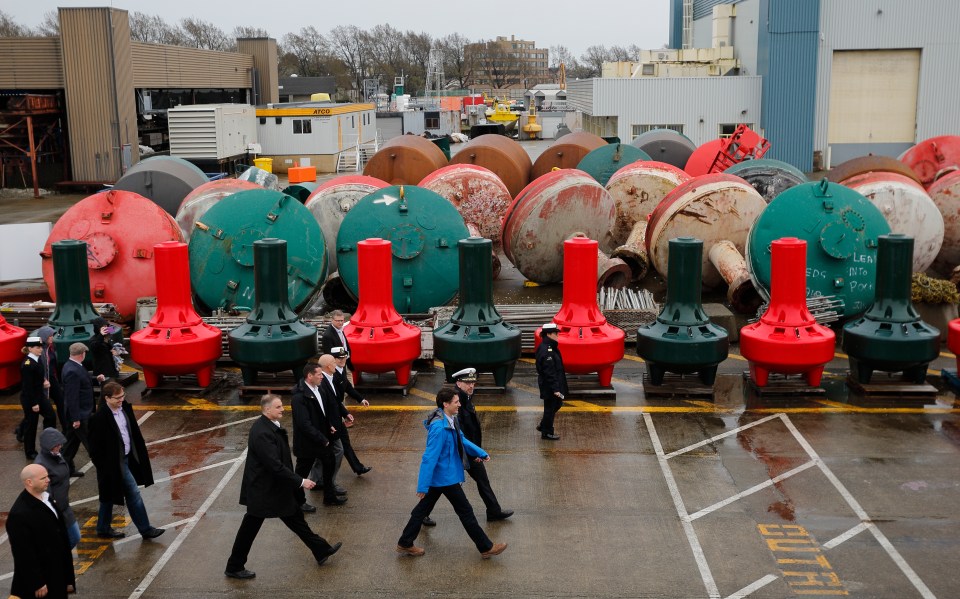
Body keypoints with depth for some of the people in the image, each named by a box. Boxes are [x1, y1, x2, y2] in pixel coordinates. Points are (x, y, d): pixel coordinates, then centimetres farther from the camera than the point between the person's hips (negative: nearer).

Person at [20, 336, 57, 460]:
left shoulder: (37, 360, 4)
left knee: (51, 416, 8)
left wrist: (44, 381, -2)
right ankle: (30, 452, 17)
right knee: (31, 424, 3)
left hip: (40, 395, 8)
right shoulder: (27, 364, -22)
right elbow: (27, 386, -22)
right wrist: (34, 403, -21)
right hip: (29, 398, -8)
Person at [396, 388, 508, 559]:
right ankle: (486, 548, 17)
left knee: (423, 508, 17)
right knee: (465, 511, 4)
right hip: (446, 477, -9)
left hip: (438, 475, 9)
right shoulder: (439, 428, -29)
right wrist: (423, 486, -26)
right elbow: (429, 457, -28)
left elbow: (461, 440, 18)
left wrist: (481, 453, 19)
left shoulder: (450, 420, 1)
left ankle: (405, 544, 27)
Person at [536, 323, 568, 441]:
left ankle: (543, 425, 34)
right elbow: (549, 372, -25)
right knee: (550, 408, 3)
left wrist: (558, 386, 21)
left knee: (557, 404, 22)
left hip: (554, 384, 10)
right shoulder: (546, 351, -24)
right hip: (549, 386, -10)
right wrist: (555, 389, -24)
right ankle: (547, 432, 18)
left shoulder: (550, 347, 9)